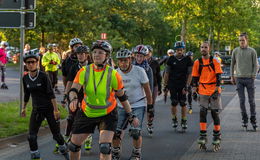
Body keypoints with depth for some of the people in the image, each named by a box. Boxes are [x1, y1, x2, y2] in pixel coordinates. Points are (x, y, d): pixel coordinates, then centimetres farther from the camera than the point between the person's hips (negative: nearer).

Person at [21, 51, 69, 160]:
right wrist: (24, 108, 23)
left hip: (49, 108, -4)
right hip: (36, 110, 4)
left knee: (56, 135, 6)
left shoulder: (43, 76, -13)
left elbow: (51, 94, -15)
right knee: (31, 137, -7)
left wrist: (56, 110, -19)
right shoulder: (25, 78, 1)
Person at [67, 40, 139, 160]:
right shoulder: (84, 71, -12)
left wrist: (131, 116, 1)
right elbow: (73, 90, -17)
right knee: (74, 145, 11)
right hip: (86, 113, 3)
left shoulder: (113, 75, -15)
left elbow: (122, 97, -3)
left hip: (107, 115, -3)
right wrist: (73, 99, -40)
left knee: (105, 147, -19)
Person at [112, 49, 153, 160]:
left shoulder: (139, 71, -13)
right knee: (116, 131, -4)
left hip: (138, 105, -3)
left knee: (135, 132, -12)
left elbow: (147, 89, -6)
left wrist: (150, 106, -3)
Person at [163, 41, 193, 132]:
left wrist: (186, 86, -10)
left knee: (183, 103, -3)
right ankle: (174, 119, 18)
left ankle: (184, 121, 10)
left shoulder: (187, 60, -1)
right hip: (172, 85, 1)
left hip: (182, 85, 0)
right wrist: (165, 85, 4)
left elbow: (190, 74, -1)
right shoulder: (171, 59, 1)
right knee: (174, 103, -2)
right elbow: (167, 73, 6)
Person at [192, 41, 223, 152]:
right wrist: (194, 91, 4)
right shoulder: (197, 62, 5)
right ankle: (202, 138, -2)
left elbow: (218, 77, -4)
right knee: (202, 112, -6)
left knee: (215, 113, 3)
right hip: (202, 92, 2)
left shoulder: (215, 62, -2)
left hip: (214, 91, -2)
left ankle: (217, 138, 13)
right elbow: (195, 78, 10)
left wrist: (216, 90, -12)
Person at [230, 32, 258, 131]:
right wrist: (232, 76, 10)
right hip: (239, 78, 1)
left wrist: (253, 76, -6)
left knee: (251, 100, 1)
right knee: (242, 100, 1)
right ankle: (244, 120, 10)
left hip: (249, 79, -1)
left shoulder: (252, 51, 0)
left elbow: (255, 65, 2)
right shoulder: (235, 51, 6)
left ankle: (253, 120, 10)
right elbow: (232, 64, 13)